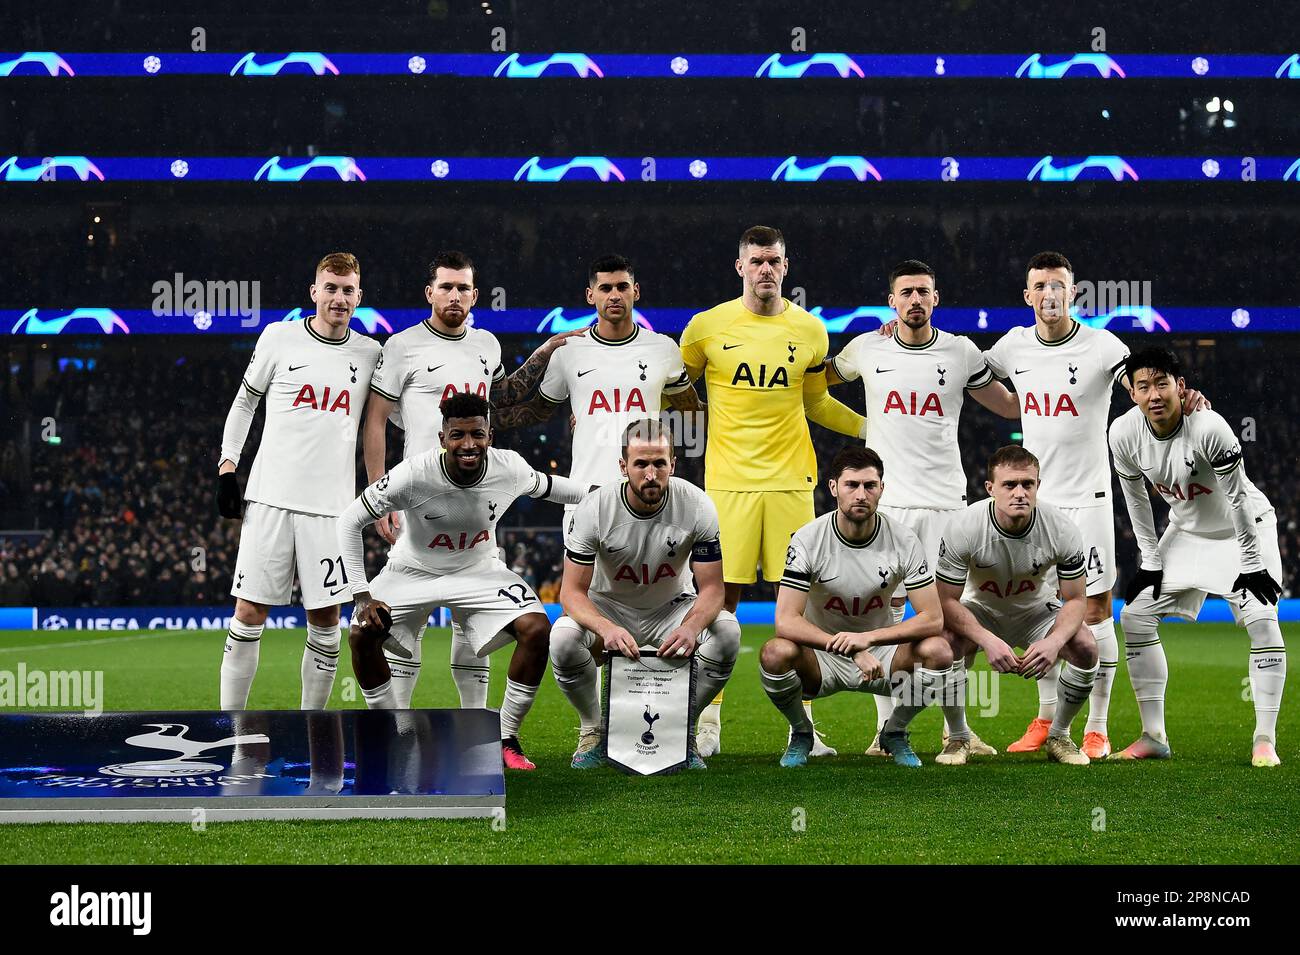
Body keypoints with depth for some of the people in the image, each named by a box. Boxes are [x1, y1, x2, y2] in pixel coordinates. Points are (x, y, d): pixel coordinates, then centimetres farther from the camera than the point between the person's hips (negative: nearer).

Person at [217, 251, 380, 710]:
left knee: (326, 621, 2)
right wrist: (227, 466, 6)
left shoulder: (370, 354, 8)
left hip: (331, 504, 2)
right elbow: (244, 402, 12)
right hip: (271, 498, -2)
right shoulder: (280, 337, 3)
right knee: (249, 613, -3)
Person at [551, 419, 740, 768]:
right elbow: (572, 591, -22)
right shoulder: (595, 510, -23)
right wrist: (606, 628, -44)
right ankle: (594, 731, -4)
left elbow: (711, 588, -18)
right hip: (609, 608, -1)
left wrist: (691, 627, -42)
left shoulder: (696, 506, -20)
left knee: (726, 632, -29)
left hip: (671, 608, 1)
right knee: (563, 638, -33)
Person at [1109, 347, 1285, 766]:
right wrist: (1151, 562, 0)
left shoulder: (1208, 427, -34)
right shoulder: (1125, 433, -19)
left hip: (1243, 528, -5)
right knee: (1135, 615, -2)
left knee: (1262, 620, -20)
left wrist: (1251, 566, -19)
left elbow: (1237, 499, -25)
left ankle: (1264, 740, -11)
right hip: (1186, 531, 5)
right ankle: (1153, 736, 6)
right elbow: (1136, 499, -2)